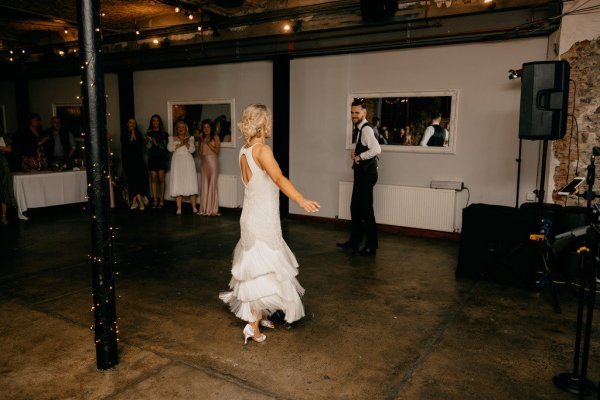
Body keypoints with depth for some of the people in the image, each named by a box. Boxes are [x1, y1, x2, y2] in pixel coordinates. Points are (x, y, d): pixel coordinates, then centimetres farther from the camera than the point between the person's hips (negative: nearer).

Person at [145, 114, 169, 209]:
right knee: (153, 178, -1)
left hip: (161, 157, -2)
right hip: (152, 157, 2)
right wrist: (150, 141, -14)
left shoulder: (164, 133, 5)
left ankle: (161, 200, -1)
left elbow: (164, 146, -2)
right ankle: (155, 200, 2)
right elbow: (148, 147, 4)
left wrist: (156, 143, -15)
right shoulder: (149, 133, 11)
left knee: (161, 179, -5)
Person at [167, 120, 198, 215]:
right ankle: (179, 208, -5)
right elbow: (170, 148, -3)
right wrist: (181, 144, -10)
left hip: (188, 161, 0)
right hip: (177, 161, 0)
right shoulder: (172, 138, 15)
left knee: (190, 183, -5)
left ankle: (194, 207, -2)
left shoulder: (190, 138, 16)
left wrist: (186, 143, -12)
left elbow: (192, 149, 2)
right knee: (177, 184, -6)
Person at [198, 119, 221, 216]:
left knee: (212, 185, -7)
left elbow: (216, 151, -6)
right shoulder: (201, 139, 14)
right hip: (204, 162, 4)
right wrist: (202, 142, -5)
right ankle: (204, 209, 9)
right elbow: (200, 152, 4)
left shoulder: (215, 137, 2)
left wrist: (208, 143, -12)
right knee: (204, 185, 3)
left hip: (212, 162, -4)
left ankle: (213, 210, -5)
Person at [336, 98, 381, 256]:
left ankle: (371, 246, 8)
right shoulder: (360, 128, 13)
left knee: (366, 210, -3)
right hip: (361, 172, 10)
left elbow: (376, 149, -33)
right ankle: (354, 241, 30)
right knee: (355, 208, 17)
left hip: (367, 173, -10)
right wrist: (355, 152, 6)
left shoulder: (366, 129, -17)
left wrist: (359, 156, -21)